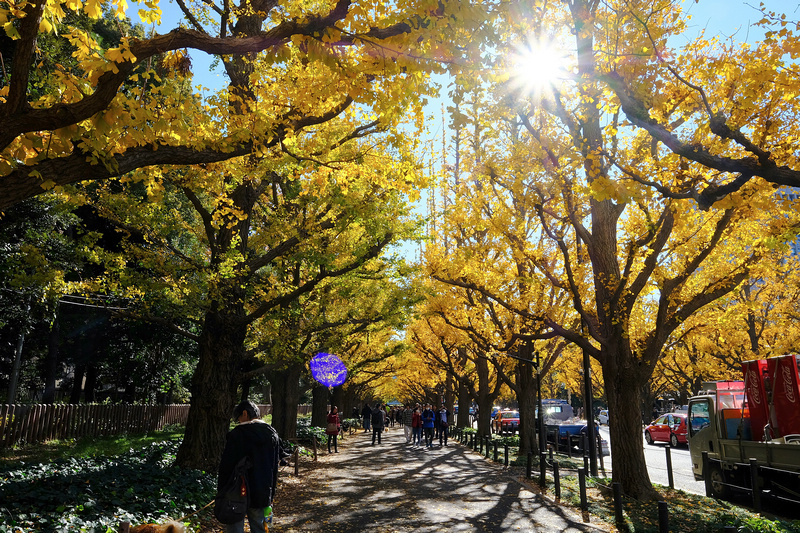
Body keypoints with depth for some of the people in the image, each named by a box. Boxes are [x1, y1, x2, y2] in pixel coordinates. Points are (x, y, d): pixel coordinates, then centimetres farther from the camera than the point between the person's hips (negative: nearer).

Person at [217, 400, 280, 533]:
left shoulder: (237, 434, -14)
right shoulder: (273, 435, 5)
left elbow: (226, 466, -13)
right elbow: (274, 469, 11)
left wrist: (221, 492, -2)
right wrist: (271, 496, 17)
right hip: (261, 495, 5)